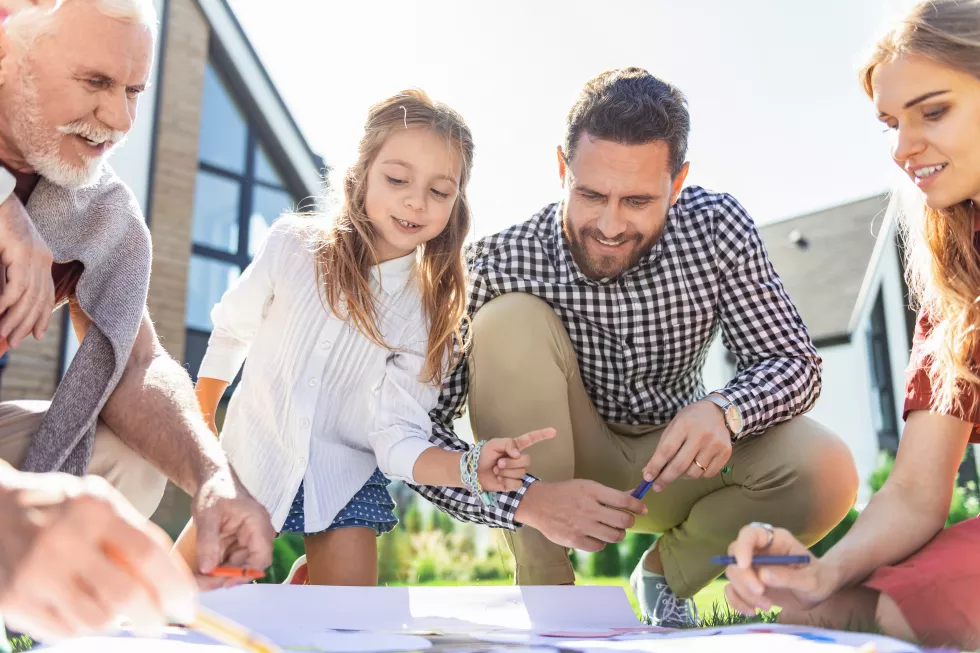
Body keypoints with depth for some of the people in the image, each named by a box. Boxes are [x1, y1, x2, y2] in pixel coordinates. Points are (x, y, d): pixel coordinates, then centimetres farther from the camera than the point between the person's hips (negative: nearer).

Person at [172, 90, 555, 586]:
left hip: (344, 483, 0)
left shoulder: (431, 312, -16)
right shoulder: (293, 246, -15)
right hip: (255, 458, 1)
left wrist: (469, 469, -40)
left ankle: (311, 578, 32)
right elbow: (231, 332, 2)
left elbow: (399, 439, -21)